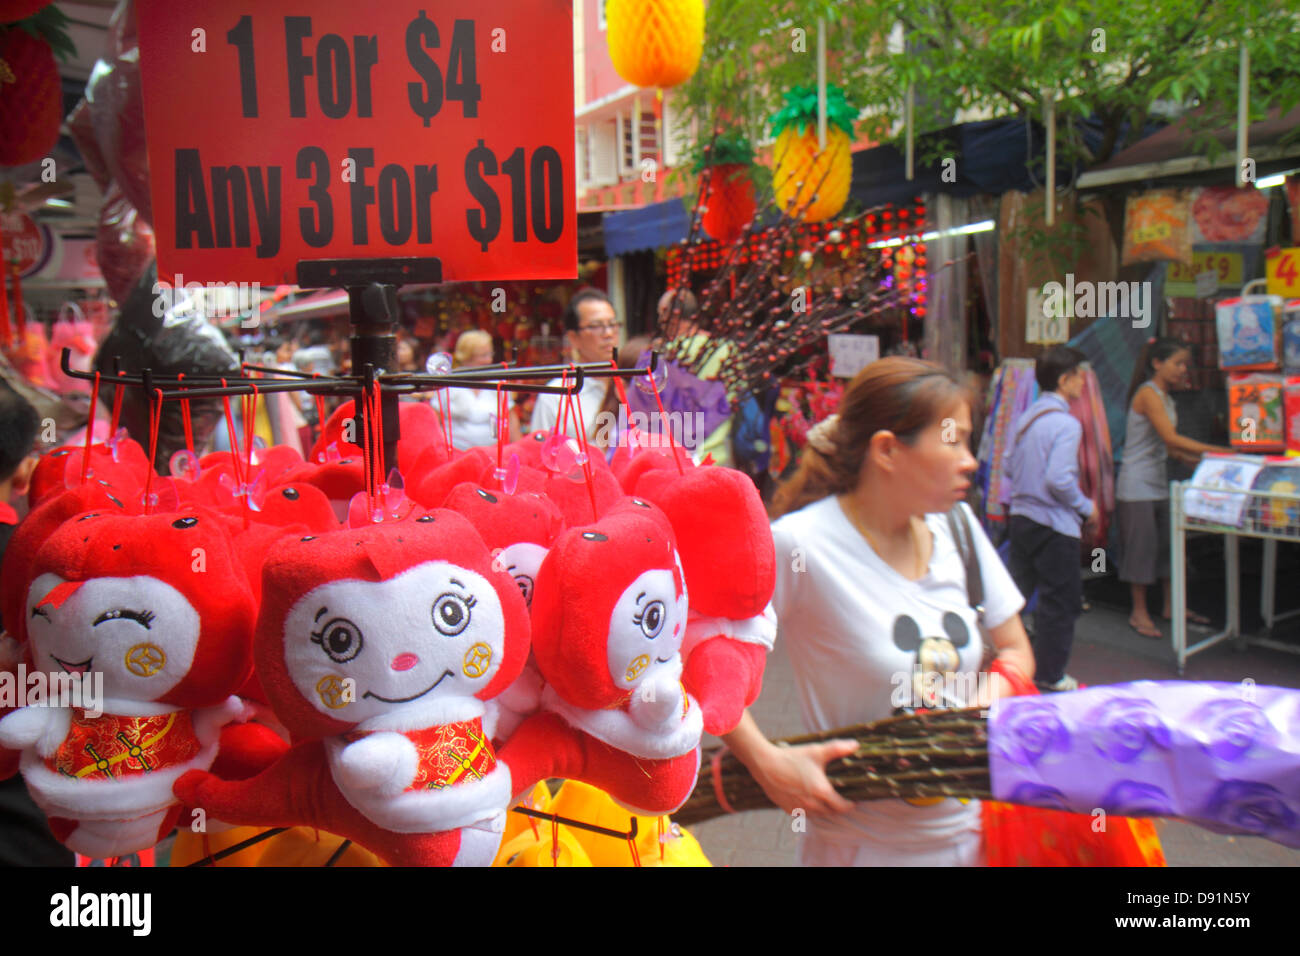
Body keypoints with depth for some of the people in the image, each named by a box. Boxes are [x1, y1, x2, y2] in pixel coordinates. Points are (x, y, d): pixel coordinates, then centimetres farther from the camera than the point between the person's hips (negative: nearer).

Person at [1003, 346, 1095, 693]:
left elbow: (1009, 466, 13)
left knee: (1018, 592, 16)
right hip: (1054, 524, -8)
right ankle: (1050, 675, 12)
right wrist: (1086, 507, -10)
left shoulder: (1026, 417, 8)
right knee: (1060, 601, 4)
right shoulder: (1066, 423, -17)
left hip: (1020, 517, 8)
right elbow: (1059, 479, -24)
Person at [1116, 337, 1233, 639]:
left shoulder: (1167, 399, 13)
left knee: (1167, 543, 12)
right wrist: (1217, 451, -25)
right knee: (1142, 546, -3)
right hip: (1137, 486, -9)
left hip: (1158, 483, 9)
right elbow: (1171, 438, -24)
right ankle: (1139, 613, 7)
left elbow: (1170, 448, 14)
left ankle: (1171, 606, 23)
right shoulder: (1148, 393, -15)